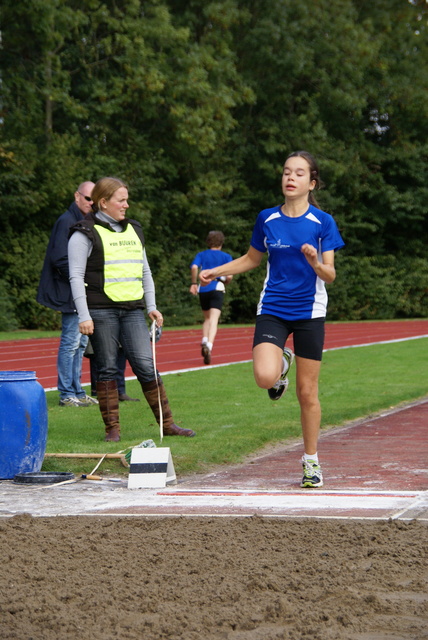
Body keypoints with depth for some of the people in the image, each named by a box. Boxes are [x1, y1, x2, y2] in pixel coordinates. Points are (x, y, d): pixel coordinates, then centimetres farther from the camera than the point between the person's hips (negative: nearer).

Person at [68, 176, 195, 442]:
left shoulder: (133, 230, 18)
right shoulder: (86, 234, -1)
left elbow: (145, 272, 24)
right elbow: (76, 276, -5)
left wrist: (151, 306, 15)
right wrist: (83, 316, -12)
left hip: (133, 310, 4)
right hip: (101, 311, -4)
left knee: (146, 364, -2)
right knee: (107, 368, 0)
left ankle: (167, 423, 3)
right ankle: (113, 428, 8)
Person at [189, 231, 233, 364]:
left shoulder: (201, 255, 14)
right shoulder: (226, 257, 10)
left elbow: (194, 267, -7)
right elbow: (229, 276, -2)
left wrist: (193, 283, 2)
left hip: (203, 289, 3)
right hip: (217, 288, -3)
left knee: (207, 318, 21)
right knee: (213, 320, -12)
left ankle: (204, 341, 1)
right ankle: (209, 345, -32)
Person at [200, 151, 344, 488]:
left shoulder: (322, 222, -4)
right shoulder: (267, 219, 3)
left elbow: (330, 275, -6)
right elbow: (252, 258, 20)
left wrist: (316, 264, -27)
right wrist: (219, 271, 8)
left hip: (309, 312, -1)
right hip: (272, 309, 1)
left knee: (307, 392, 3)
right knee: (265, 377, -23)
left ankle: (311, 461, 21)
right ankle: (283, 363, 16)